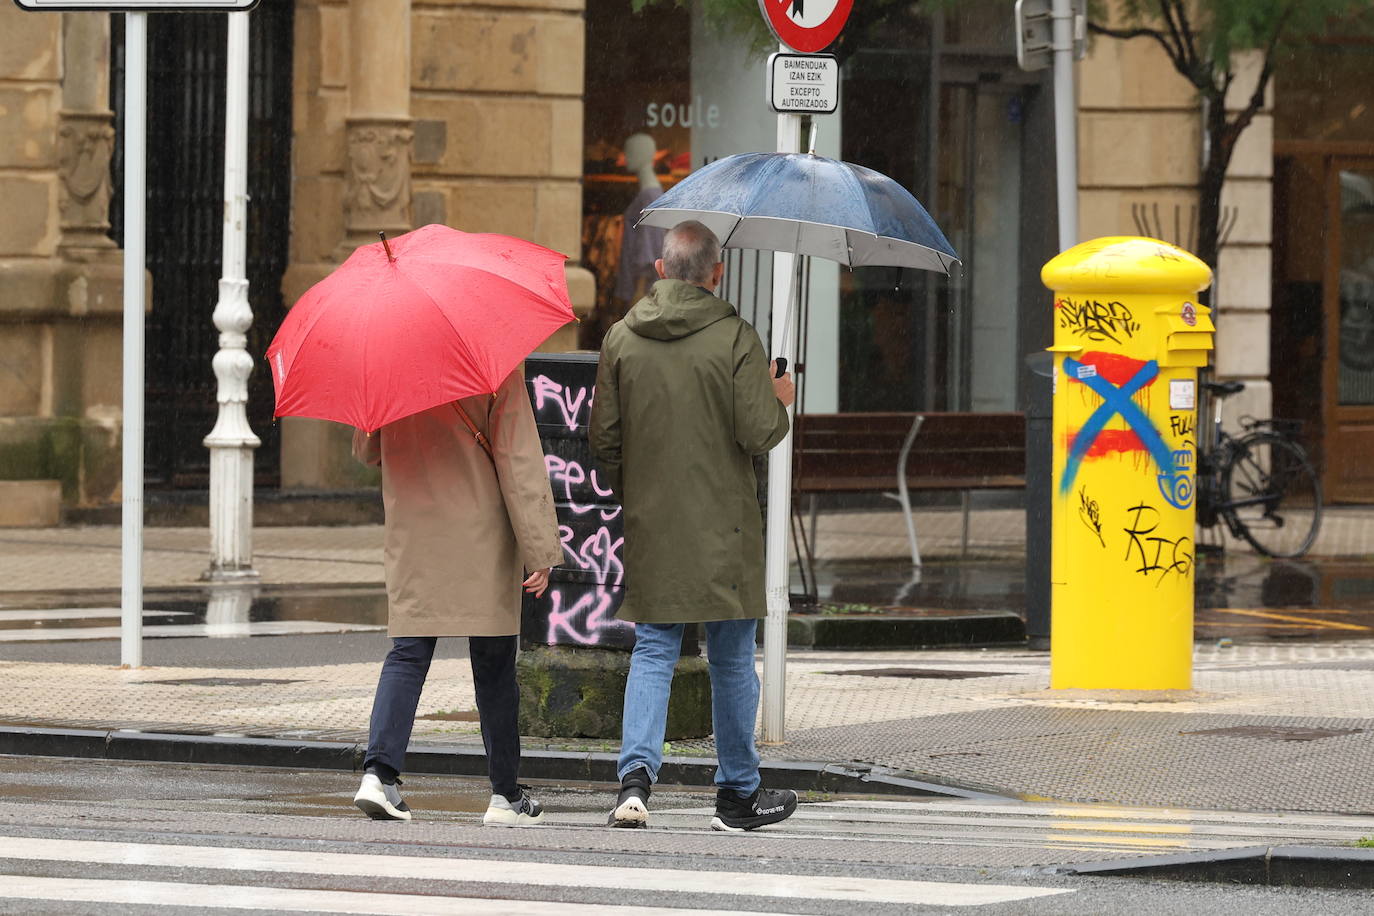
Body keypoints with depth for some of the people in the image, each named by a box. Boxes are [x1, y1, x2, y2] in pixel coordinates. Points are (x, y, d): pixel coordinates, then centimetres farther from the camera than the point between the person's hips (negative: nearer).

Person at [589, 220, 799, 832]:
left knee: (652, 653, 7)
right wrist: (780, 402, 9)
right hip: (722, 526, -3)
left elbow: (603, 438, 5)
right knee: (732, 662, 8)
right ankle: (738, 796, 16)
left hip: (649, 528, 3)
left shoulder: (621, 339, 2)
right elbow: (758, 434, -13)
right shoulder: (735, 339, -10)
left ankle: (636, 775, -13)